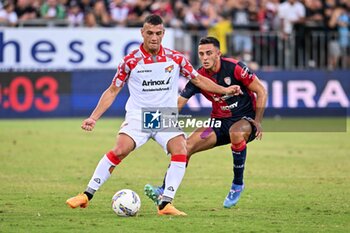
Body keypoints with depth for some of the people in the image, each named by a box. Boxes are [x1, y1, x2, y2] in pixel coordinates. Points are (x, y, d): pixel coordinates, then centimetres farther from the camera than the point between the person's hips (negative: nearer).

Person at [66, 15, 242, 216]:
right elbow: (112, 91, 4)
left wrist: (225, 90, 5)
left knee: (181, 152, -23)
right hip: (138, 117, -2)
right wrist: (94, 118, -2)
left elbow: (198, 79, 14)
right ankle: (87, 195, -12)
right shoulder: (131, 61, -2)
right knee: (119, 151, -23)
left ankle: (166, 204, -19)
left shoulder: (176, 58, 2)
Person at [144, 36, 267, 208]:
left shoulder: (234, 67, -15)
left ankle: (237, 185, -19)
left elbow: (261, 91, -9)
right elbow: (177, 104, -2)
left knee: (236, 132, -39)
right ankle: (163, 192, -17)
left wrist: (258, 121, -17)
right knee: (187, 145, -15)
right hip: (220, 122, 4)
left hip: (246, 119, -4)